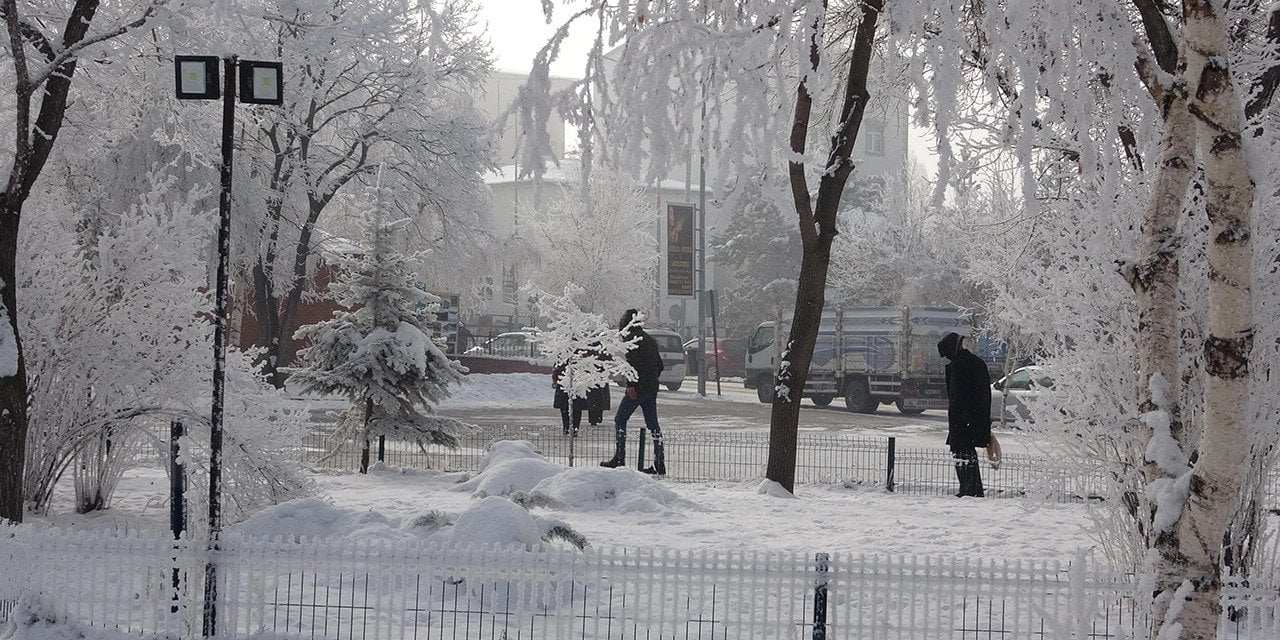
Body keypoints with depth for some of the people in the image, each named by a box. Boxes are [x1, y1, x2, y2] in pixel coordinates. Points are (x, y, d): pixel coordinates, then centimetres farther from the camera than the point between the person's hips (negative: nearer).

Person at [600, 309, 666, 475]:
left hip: (637, 388, -8)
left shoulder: (631, 338, -7)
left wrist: (631, 385, -23)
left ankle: (619, 459, -2)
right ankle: (660, 464, 4)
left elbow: (632, 362, -20)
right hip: (652, 389, 8)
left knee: (620, 420, 2)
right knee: (653, 425, 8)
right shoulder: (650, 339, 20)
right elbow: (660, 365, 23)